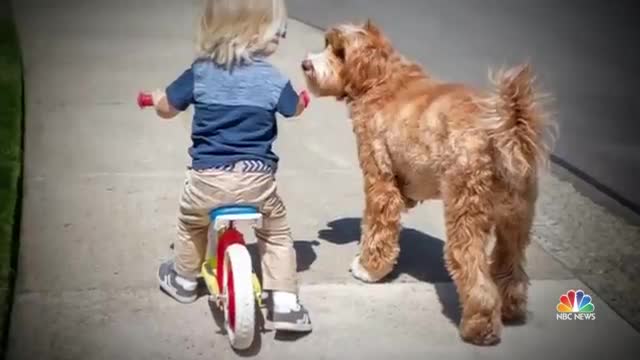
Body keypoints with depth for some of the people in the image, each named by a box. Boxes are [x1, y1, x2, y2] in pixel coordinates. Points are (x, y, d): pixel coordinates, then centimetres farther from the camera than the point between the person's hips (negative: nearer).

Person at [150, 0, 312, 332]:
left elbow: (166, 108, 11)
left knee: (191, 222, 30)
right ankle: (285, 304, 12)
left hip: (207, 178, 1)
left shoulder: (199, 72, 0)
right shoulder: (273, 79, -3)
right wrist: (305, 97, 42)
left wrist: (154, 97, 36)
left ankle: (184, 280, 47)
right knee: (276, 232, 19)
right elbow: (295, 108, 18)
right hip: (256, 178, -1)